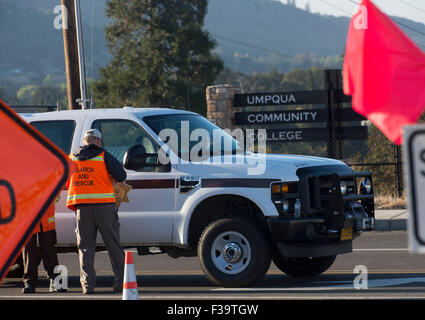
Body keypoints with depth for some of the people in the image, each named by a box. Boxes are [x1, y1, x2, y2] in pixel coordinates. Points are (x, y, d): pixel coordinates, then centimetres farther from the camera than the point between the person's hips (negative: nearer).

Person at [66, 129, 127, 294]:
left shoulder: (71, 158, 12)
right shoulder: (103, 156, 0)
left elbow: (65, 182, 18)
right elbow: (121, 176, -5)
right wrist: (110, 178, 15)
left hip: (82, 206, 2)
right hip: (104, 205, -2)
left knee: (85, 246, 6)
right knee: (113, 244, 5)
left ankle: (88, 284, -3)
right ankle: (121, 281, 3)